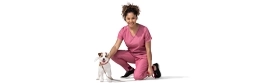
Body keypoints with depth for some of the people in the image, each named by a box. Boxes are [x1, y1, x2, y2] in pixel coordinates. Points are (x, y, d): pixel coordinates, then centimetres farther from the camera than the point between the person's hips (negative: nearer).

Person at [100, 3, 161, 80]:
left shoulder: (144, 30, -21)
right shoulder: (123, 31, -12)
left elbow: (148, 50, -16)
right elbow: (116, 47, -18)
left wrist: (150, 67, -16)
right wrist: (107, 58, -36)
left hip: (143, 56, -4)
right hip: (131, 55, 4)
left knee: (138, 76, -28)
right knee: (114, 55, -21)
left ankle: (154, 67, 3)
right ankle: (130, 69, 3)